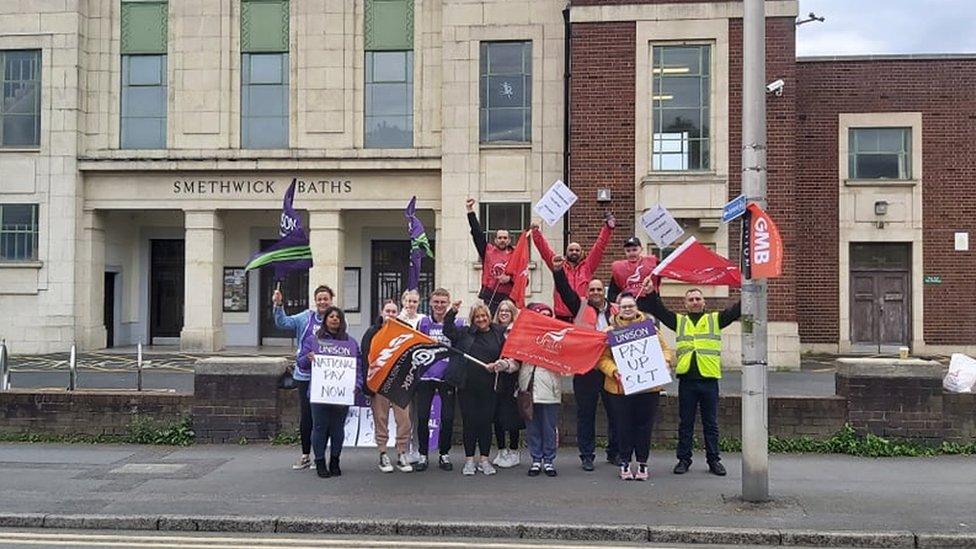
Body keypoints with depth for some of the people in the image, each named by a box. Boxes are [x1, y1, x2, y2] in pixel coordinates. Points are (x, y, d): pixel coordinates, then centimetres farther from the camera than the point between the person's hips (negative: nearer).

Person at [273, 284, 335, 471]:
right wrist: (278, 305, -18)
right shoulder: (306, 318, 4)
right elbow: (283, 323, -4)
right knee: (305, 416, 7)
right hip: (305, 375, 2)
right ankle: (305, 456, 20)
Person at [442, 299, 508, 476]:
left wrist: (497, 365, -10)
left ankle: (484, 459, 15)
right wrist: (452, 312, -8)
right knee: (469, 422, 4)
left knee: (486, 422, 4)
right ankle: (469, 460, 13)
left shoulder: (499, 334, 6)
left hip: (488, 388, 0)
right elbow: (448, 331, 0)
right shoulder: (465, 333, 9)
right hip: (467, 387, 0)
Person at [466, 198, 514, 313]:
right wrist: (470, 211, 1)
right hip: (490, 297, 0)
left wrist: (509, 279, -13)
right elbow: (477, 232, 4)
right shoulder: (488, 251, 8)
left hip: (508, 298, 1)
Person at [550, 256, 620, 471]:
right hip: (586, 370, -2)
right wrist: (558, 271, -19)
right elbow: (565, 291, -7)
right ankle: (587, 455, 14)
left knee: (615, 412, 10)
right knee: (586, 414, 5)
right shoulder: (581, 308, 5)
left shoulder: (616, 312, 9)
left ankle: (615, 453, 24)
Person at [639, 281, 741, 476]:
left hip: (709, 380, -1)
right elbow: (658, 310, 7)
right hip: (686, 380, 1)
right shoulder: (679, 321, 13)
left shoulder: (715, 319, 10)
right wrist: (651, 293, -6)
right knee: (685, 423, 8)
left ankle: (713, 459, 17)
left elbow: (736, 310, 2)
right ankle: (684, 459, 16)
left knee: (711, 423, 8)